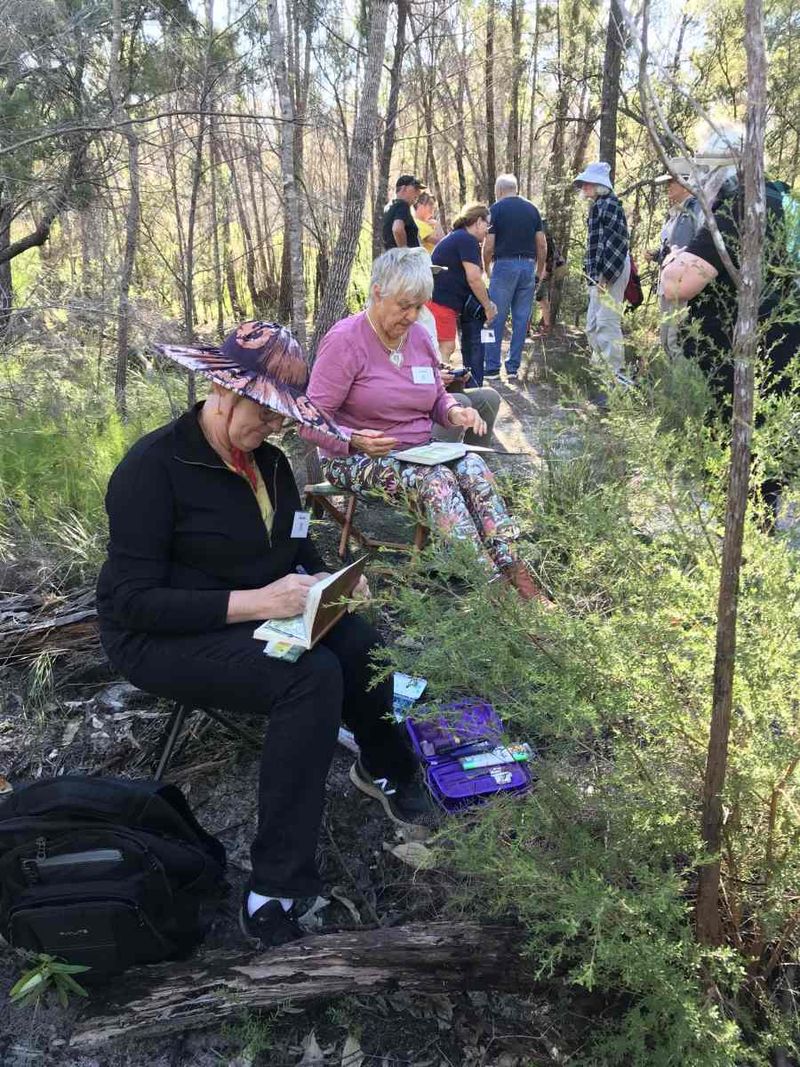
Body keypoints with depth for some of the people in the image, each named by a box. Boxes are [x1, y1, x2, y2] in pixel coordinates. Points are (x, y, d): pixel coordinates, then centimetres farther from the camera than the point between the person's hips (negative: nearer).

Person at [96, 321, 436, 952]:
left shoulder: (268, 460, 5)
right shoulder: (153, 467, -19)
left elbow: (299, 550, 17)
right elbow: (133, 602, -22)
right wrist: (252, 603, -30)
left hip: (260, 612, 7)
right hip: (163, 637, -7)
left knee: (361, 648, -18)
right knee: (312, 677, -31)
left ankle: (383, 768, 16)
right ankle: (273, 893, -24)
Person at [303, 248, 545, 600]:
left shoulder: (419, 337, 8)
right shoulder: (344, 340, -12)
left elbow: (436, 399, 21)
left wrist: (454, 411, -4)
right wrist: (353, 440, -34)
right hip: (357, 458, -6)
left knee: (473, 467, -24)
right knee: (436, 479, -32)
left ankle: (513, 571, -32)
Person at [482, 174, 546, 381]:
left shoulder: (496, 209, -2)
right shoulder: (532, 209, 10)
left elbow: (489, 246, -6)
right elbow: (542, 244, 7)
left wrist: (486, 269, 9)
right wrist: (540, 270, 17)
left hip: (505, 265, -4)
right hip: (528, 265, 4)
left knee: (497, 318, 2)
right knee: (521, 319, 7)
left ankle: (492, 367, 2)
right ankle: (513, 367, 10)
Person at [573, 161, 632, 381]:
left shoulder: (608, 204, -12)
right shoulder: (597, 206, 18)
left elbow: (616, 241, -20)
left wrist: (605, 275, -23)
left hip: (611, 272, -11)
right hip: (599, 274, 11)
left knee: (607, 322, -11)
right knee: (593, 325, 15)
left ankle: (616, 372, -7)